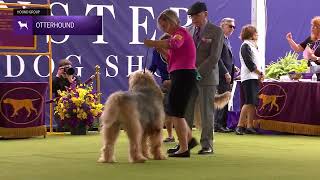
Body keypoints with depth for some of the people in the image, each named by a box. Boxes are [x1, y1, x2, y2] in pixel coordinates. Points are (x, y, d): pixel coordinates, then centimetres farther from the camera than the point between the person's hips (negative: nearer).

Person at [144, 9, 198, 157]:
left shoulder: (180, 32, -10)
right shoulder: (178, 34, 20)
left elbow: (174, 44, -34)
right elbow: (171, 58, 18)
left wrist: (154, 43, -28)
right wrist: (161, 49, 3)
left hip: (184, 74, -10)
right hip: (179, 75, 10)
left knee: (176, 112, -5)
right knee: (172, 111, 17)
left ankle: (184, 149, -1)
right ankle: (189, 139, 23)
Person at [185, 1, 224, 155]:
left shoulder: (216, 32, -4)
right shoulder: (188, 30, 12)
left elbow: (214, 58, -11)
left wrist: (197, 72, -17)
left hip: (206, 77, -4)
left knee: (206, 113, 0)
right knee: (185, 112, 0)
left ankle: (207, 145, 6)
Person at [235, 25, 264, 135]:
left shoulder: (253, 46, 21)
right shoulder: (245, 46, -8)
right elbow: (249, 64, -15)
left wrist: (261, 73, 5)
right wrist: (260, 73, -9)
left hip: (255, 78, 9)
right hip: (248, 77, -9)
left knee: (253, 103, 5)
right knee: (249, 102, -17)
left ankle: (249, 126, 7)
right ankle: (240, 125, -17)